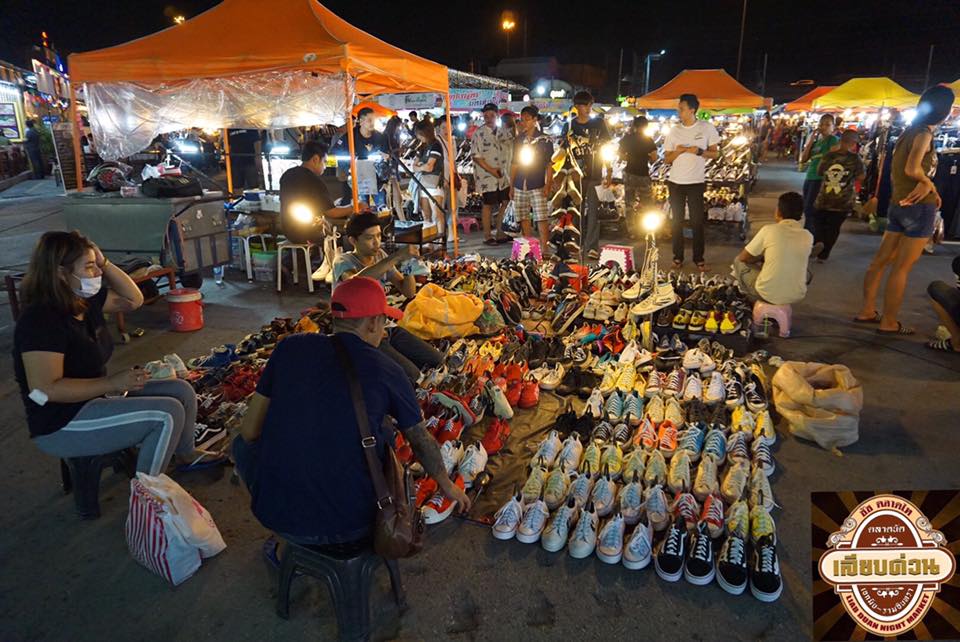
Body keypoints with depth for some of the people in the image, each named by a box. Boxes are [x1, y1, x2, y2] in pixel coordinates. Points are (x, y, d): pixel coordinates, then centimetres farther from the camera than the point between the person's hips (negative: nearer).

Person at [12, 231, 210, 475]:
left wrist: (104, 263, -2)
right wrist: (112, 383, -26)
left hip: (97, 397, 10)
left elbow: (133, 300, 12)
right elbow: (45, 389, -28)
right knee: (167, 414, -22)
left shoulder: (85, 299, 2)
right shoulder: (41, 320, -24)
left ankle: (187, 455, 28)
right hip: (62, 425, -10)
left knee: (182, 391, 6)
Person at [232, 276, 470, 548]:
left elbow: (250, 431, 5)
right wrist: (447, 485, 29)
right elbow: (422, 441, 10)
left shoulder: (291, 347, -1)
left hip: (276, 516, 1)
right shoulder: (385, 371, -3)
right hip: (352, 525, 0)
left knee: (242, 443, 27)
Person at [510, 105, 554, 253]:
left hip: (537, 186, -5)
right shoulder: (519, 139, 13)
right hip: (519, 187, 5)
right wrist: (511, 186, 13)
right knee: (524, 219, 7)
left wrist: (548, 185, -10)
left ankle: (544, 250, -10)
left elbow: (549, 165, 0)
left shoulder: (544, 140, 1)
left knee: (541, 219, -11)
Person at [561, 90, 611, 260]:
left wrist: (609, 173, 1)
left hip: (595, 175, -1)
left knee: (593, 210, -5)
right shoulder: (569, 126, 7)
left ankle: (592, 247, -3)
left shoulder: (599, 123, 6)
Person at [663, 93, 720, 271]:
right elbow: (666, 159, 5)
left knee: (697, 221, 1)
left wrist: (699, 151, -15)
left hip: (696, 182, -2)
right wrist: (678, 151, -15)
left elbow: (715, 153, 3)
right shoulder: (674, 131, 4)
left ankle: (699, 258, 11)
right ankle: (677, 256, 16)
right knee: (677, 220, 7)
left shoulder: (707, 128, -1)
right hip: (675, 182, 2)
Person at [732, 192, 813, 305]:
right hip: (797, 296, 4)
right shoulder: (808, 237, 0)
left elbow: (743, 257, 1)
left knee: (739, 261, 20)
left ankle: (751, 299, 32)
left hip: (768, 294, -4)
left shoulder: (769, 230, -11)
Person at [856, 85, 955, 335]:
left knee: (882, 260, 10)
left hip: (899, 204, 8)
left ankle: (867, 311, 17)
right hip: (919, 207, -8)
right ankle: (889, 323, 3)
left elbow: (896, 171, 9)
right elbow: (912, 169, -28)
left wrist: (926, 186, -4)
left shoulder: (909, 132, 11)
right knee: (902, 268, -3)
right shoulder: (924, 133, -13)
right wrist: (929, 184, -10)